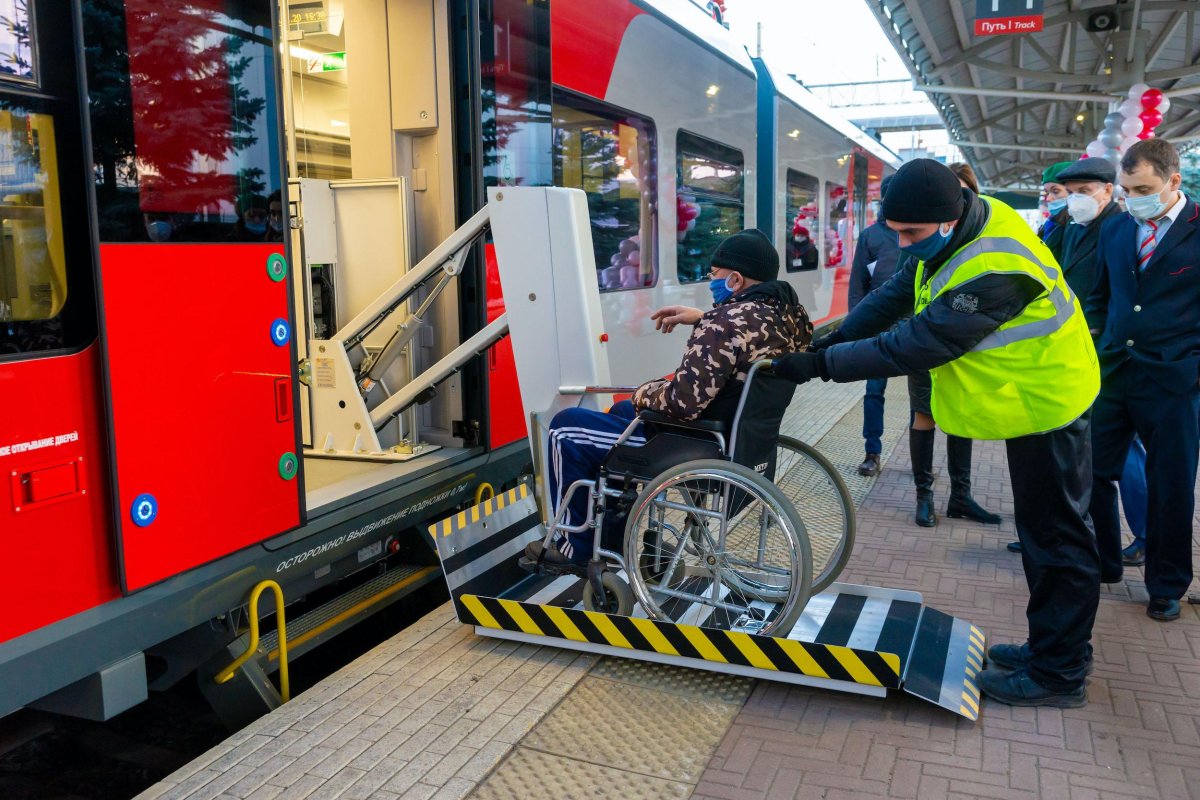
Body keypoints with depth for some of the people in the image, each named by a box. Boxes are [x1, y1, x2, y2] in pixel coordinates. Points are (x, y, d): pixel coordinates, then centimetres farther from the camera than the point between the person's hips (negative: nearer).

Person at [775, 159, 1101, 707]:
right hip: (1033, 399, 10)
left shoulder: (995, 270, -34)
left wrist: (821, 365, -29)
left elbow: (917, 345, -33)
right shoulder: (958, 228, -3)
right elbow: (897, 294, 2)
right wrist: (833, 340, -8)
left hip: (1045, 405, -10)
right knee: (1041, 531, 18)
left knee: (1056, 538, 1)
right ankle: (1052, 645, 33)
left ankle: (1058, 674, 14)